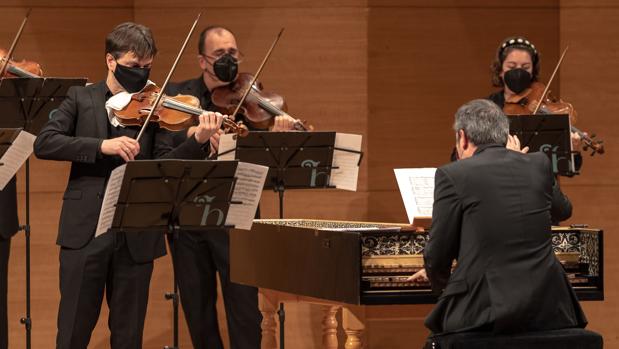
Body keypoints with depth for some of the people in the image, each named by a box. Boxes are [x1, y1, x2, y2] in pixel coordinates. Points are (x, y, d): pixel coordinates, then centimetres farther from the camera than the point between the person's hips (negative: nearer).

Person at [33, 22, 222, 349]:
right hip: (85, 229, -1)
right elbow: (43, 143, -7)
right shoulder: (81, 99, 6)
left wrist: (198, 141, -21)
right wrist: (101, 146, -19)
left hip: (136, 235, 1)